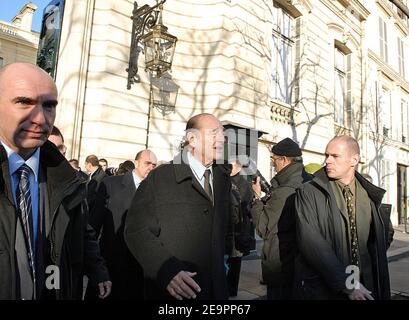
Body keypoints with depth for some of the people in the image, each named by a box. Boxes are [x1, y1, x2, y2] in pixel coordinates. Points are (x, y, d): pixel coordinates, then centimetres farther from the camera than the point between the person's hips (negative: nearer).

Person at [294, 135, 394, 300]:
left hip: (365, 288, 4)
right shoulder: (308, 193, -12)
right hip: (320, 288, -3)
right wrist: (346, 285, -21)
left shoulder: (370, 195, 2)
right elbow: (311, 242, -19)